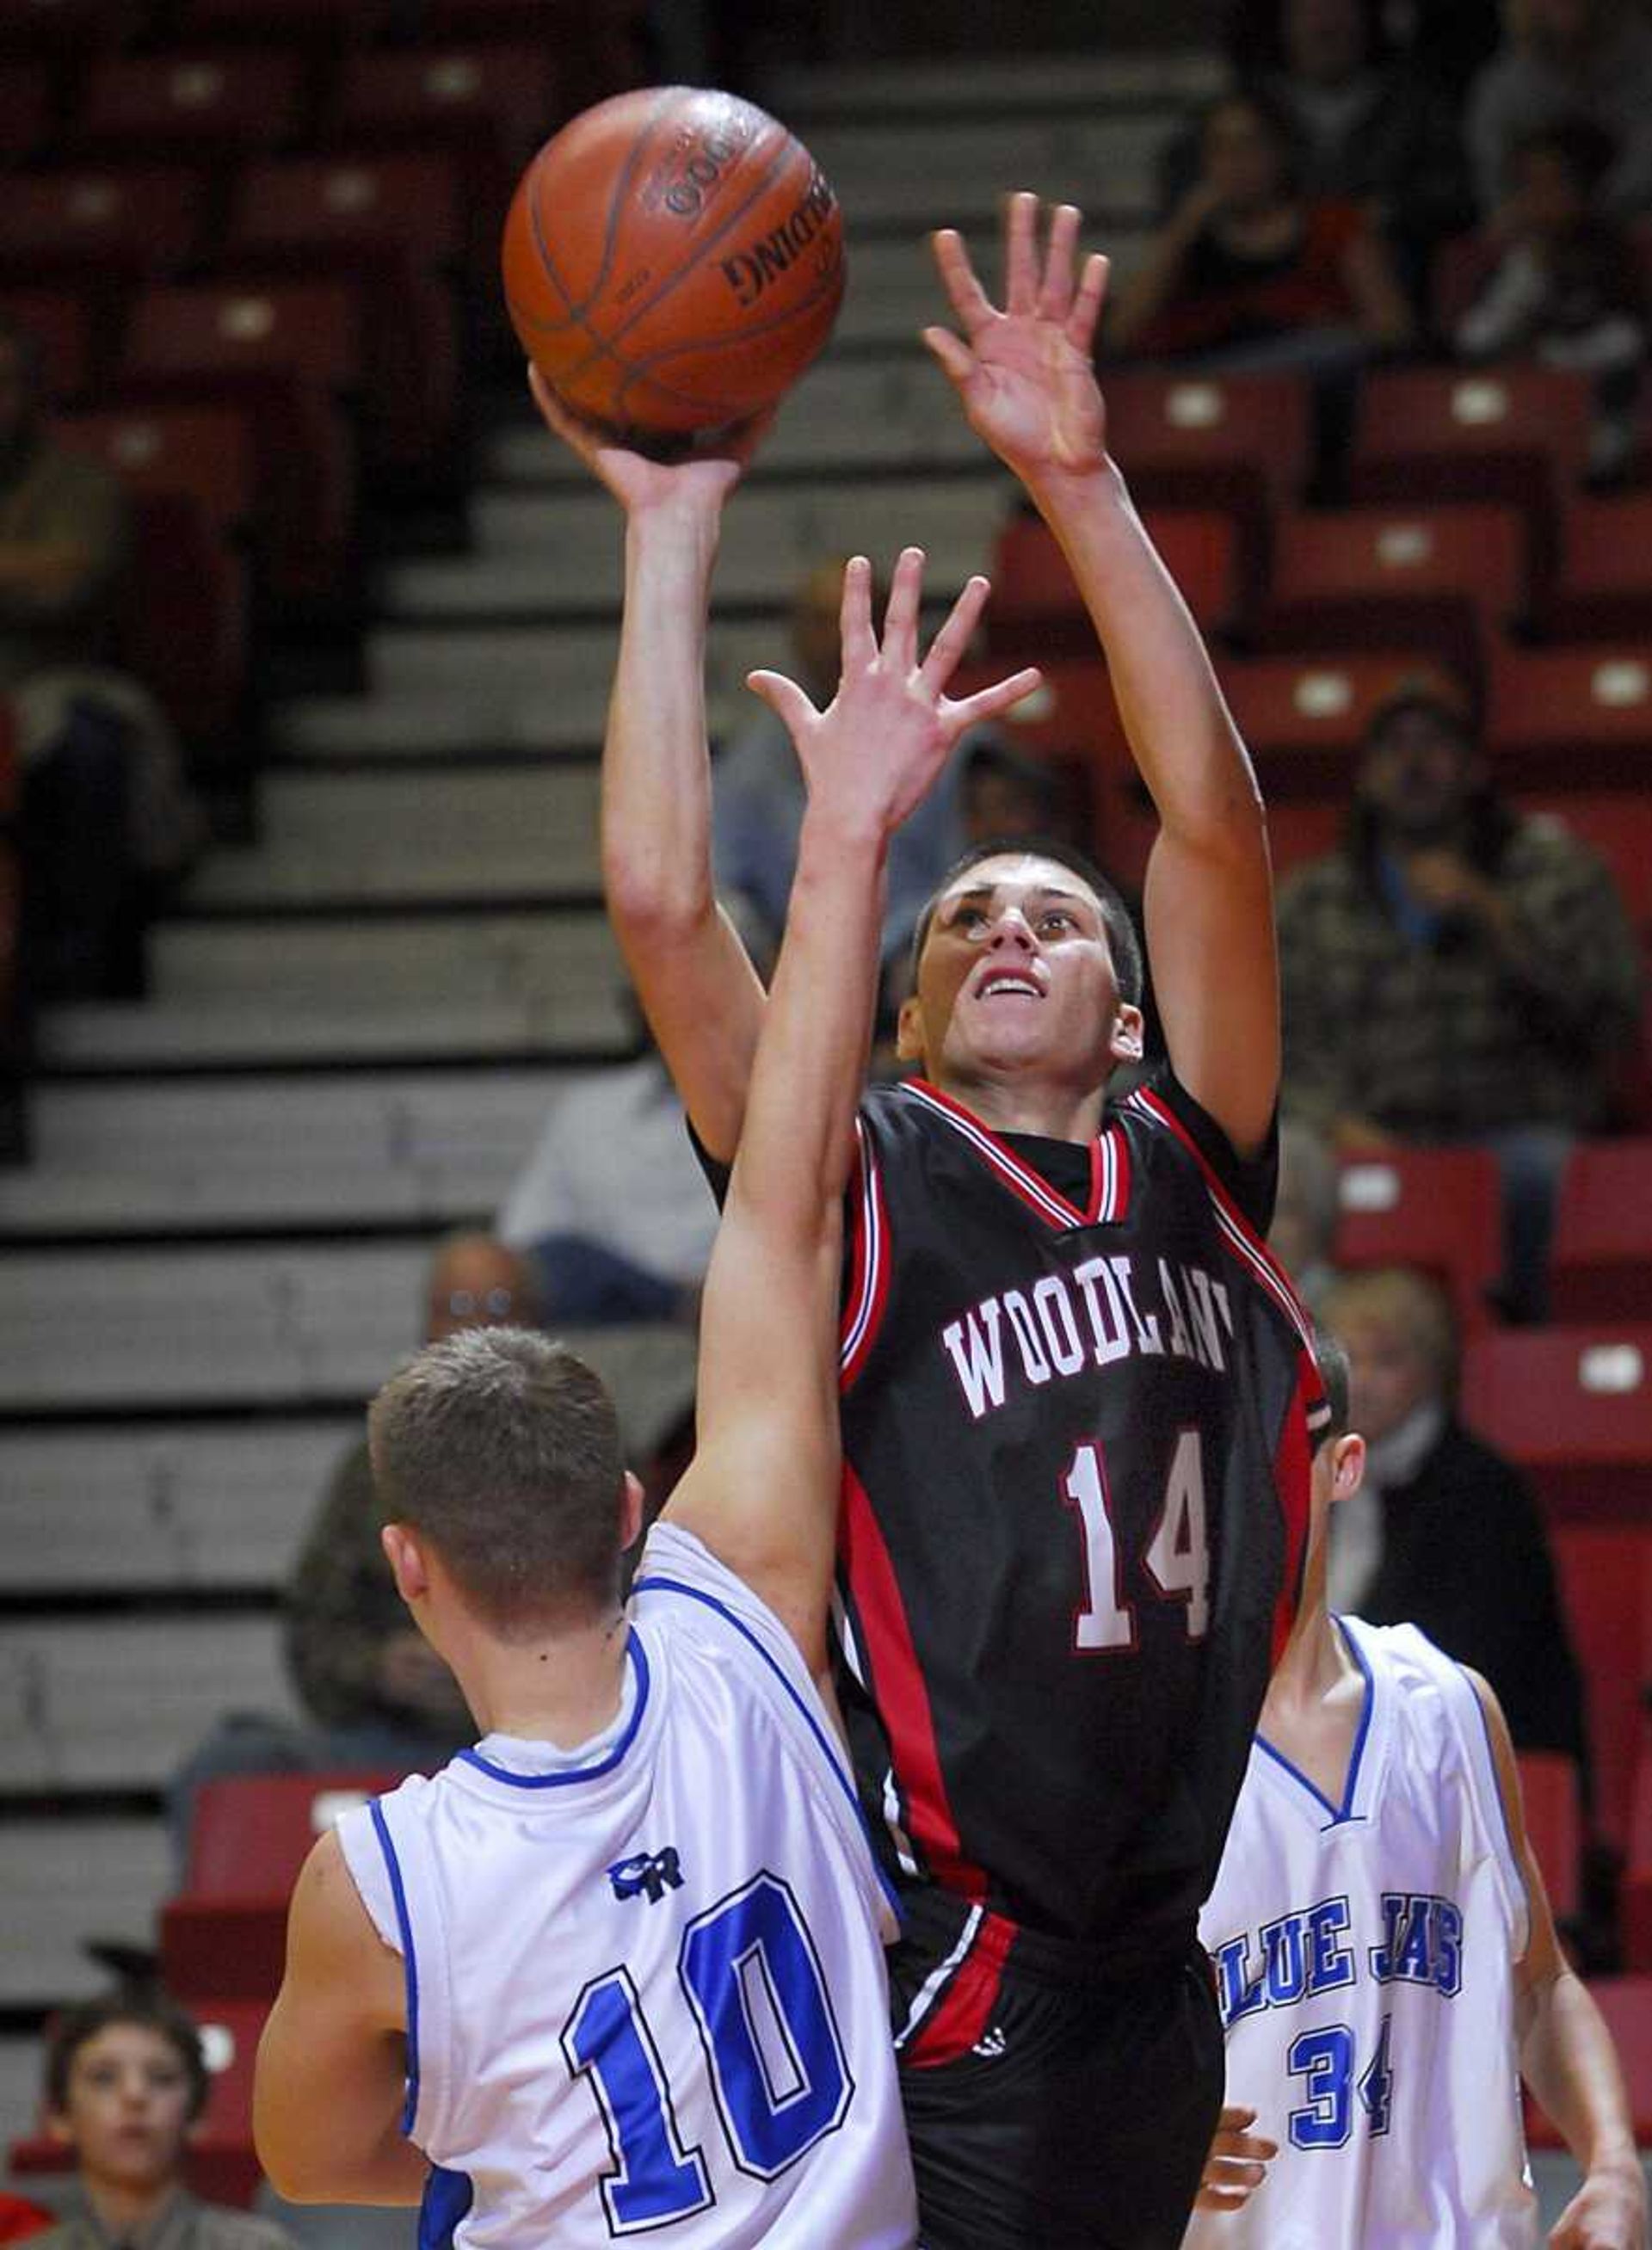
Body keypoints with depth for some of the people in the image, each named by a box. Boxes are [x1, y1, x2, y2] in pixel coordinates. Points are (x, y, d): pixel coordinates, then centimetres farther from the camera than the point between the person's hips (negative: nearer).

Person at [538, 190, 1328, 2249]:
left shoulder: (1193, 1179, 10)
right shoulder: (863, 1190, 3)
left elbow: (1216, 830, -1)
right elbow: (660, 904, -8)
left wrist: (1079, 488, -9)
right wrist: (671, 530, -7)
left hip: (1156, 1987, 4)